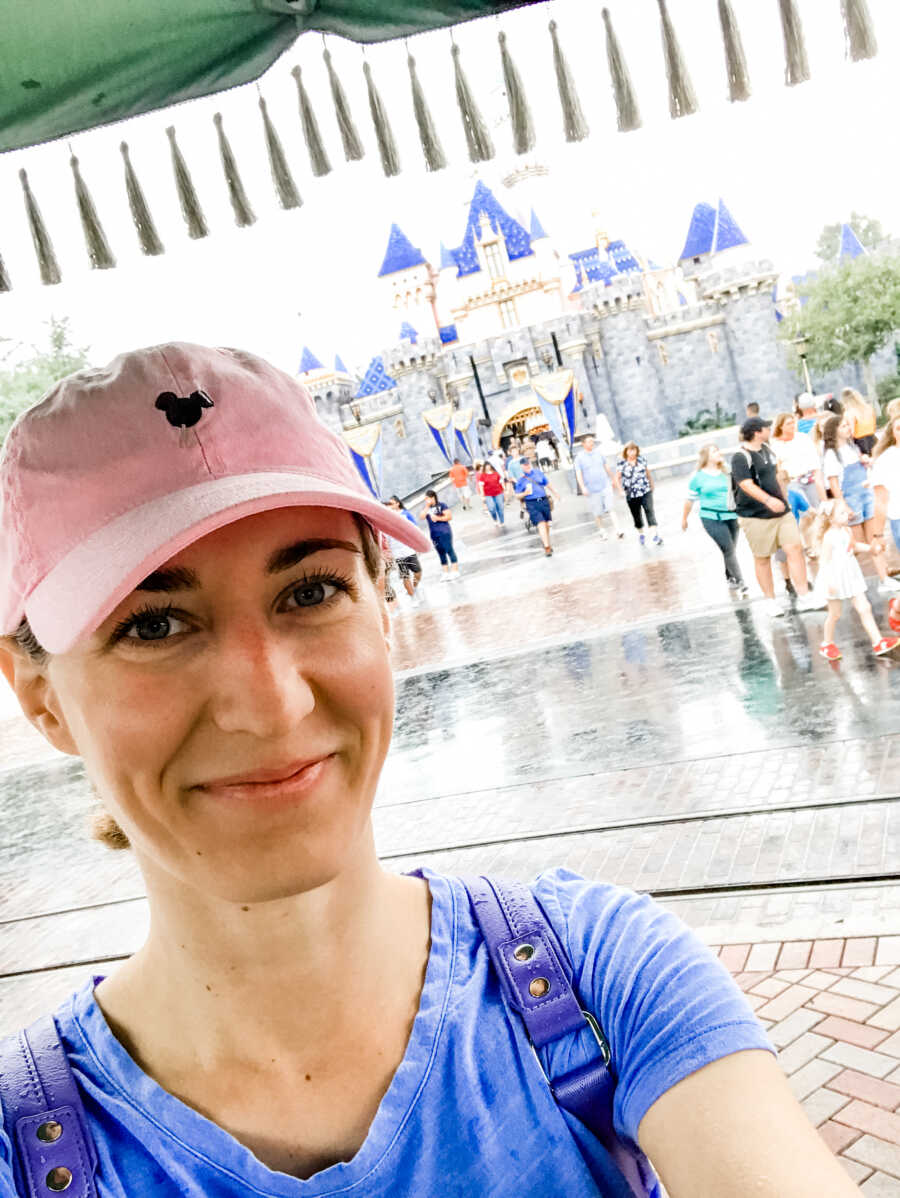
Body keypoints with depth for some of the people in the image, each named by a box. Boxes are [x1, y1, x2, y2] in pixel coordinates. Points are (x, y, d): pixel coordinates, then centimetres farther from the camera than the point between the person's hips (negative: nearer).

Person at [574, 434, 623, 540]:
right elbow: (578, 473, -11)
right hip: (592, 489, -2)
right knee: (598, 513, 6)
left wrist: (613, 478, 28)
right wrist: (582, 487, -23)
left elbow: (606, 467, 20)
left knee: (610, 508, -9)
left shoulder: (597, 452, 7)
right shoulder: (579, 457, -5)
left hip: (605, 486, 2)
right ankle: (602, 531, 24)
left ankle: (617, 530, -14)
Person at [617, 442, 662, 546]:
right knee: (637, 515, 11)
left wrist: (651, 485, 19)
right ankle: (641, 534, 34)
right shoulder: (622, 463, -7)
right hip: (631, 495, 0)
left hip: (645, 491, 1)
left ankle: (655, 535, -21)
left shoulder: (642, 458, 1)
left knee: (649, 511, -14)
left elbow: (648, 472, 13)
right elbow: (617, 478, -1)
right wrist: (621, 490, -11)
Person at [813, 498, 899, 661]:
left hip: (851, 576, 7)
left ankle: (878, 642, 8)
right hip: (836, 579, -7)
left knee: (864, 608, 4)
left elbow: (854, 545, 24)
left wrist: (870, 548, 11)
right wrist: (830, 582, -28)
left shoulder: (846, 531, 3)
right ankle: (827, 645, 28)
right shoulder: (829, 537, -21)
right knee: (835, 614, 8)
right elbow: (824, 561, -23)